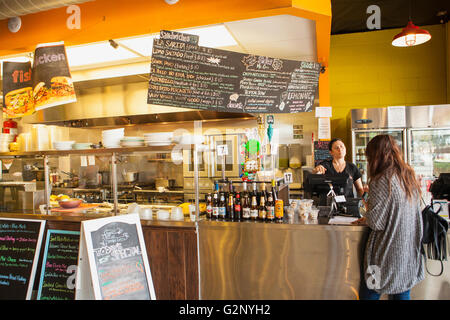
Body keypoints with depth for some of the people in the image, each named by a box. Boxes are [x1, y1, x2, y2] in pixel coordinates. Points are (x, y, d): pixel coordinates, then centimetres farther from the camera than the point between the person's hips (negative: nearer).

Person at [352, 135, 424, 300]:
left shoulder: (381, 181, -19)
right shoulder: (410, 176, 5)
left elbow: (376, 222, -18)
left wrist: (365, 217, 3)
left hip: (388, 255, -7)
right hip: (409, 252, 7)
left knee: (369, 294, 7)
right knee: (402, 294, 18)